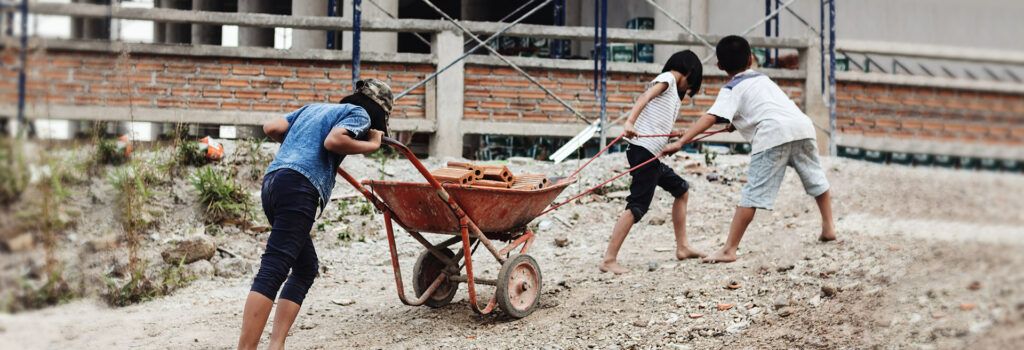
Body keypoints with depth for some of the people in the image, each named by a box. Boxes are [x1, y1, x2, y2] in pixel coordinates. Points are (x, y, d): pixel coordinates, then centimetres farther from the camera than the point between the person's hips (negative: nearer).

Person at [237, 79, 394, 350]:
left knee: (306, 267, 16)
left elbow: (271, 128, 23)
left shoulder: (313, 108, 32)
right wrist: (371, 145, 3)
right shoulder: (359, 114, 9)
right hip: (300, 186, -9)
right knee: (273, 270, -16)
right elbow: (333, 141, -11)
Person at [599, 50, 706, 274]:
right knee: (637, 207, -13)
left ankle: (682, 247, 27)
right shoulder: (667, 78, 1)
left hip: (652, 155, 10)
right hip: (643, 150, -10)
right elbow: (644, 98, -19)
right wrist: (630, 122, -34)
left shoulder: (673, 93, 26)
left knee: (681, 190, 20)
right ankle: (609, 260, -14)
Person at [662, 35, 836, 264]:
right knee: (815, 178, 27)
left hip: (772, 135, -6)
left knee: (753, 194, -8)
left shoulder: (731, 90, 11)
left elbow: (710, 117, -4)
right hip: (802, 124, 6)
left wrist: (680, 142, -9)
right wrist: (740, 121, 41)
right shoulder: (763, 78, 32)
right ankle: (828, 228, 38)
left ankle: (729, 250, -8)